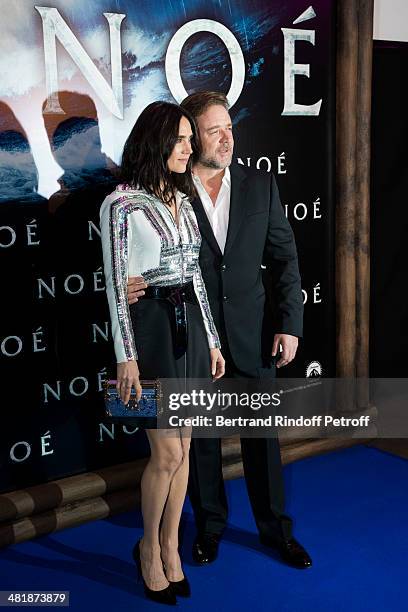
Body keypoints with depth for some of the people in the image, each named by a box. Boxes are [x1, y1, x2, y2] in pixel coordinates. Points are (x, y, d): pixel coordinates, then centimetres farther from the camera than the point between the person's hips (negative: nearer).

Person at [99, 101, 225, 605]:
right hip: (150, 327, -6)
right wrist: (126, 356, -14)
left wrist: (213, 340, 12)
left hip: (190, 324, 6)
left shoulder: (182, 200, 11)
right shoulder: (121, 203, -9)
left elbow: (195, 275, 14)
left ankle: (170, 546, 27)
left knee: (182, 446, 10)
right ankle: (149, 548, 22)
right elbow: (117, 283, -11)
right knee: (167, 452, -3)